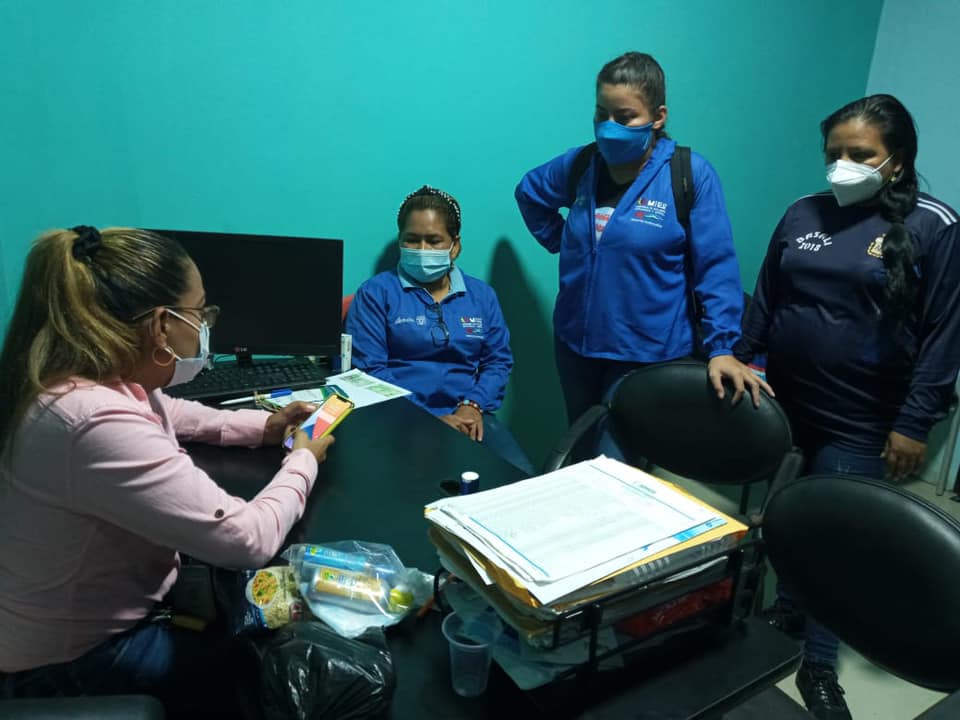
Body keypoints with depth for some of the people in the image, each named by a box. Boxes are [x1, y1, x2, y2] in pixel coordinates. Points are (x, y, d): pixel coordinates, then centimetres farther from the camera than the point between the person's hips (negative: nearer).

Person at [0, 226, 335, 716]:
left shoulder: (100, 372, -6)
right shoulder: (100, 423, -37)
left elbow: (164, 412, 17)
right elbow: (248, 541, -33)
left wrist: (264, 426, 4)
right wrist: (303, 462, -14)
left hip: (85, 611, 9)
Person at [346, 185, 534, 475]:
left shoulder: (482, 295, 15)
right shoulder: (377, 292, 2)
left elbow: (498, 360, 12)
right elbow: (367, 368, -7)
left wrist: (473, 405, -8)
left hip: (468, 416, 4)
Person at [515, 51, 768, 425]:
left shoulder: (691, 175, -13)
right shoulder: (580, 164, 0)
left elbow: (716, 268, -14)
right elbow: (528, 192, 20)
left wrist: (722, 347, -22)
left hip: (650, 354, -5)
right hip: (575, 344, 5)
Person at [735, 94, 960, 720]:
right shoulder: (803, 214, 6)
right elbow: (764, 303, 11)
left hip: (861, 423, -3)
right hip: (784, 404, 4)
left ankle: (820, 668, 21)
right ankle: (785, 608, 40)